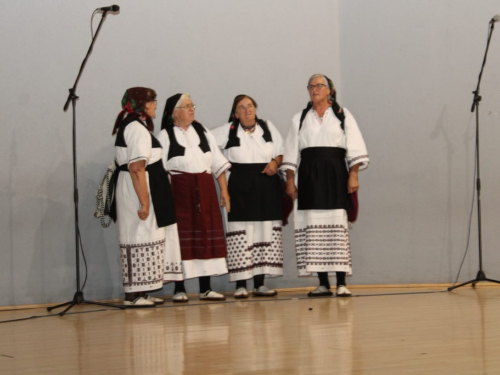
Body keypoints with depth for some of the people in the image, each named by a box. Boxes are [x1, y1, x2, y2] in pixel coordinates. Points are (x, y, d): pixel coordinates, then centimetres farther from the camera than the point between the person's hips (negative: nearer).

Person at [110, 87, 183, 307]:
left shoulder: (128, 126, 16)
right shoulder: (138, 128, -15)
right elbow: (137, 168, -23)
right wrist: (144, 201, -24)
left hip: (128, 188, 10)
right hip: (138, 189, -10)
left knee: (140, 239, 12)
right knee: (141, 239, -7)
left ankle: (139, 292, 15)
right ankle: (134, 294, -4)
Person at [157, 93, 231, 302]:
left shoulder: (203, 132, 14)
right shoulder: (165, 136, 0)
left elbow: (218, 163, 14)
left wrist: (224, 190, 7)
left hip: (205, 191, 5)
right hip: (179, 191, -5)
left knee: (207, 237, 3)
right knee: (182, 238, -4)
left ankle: (206, 288, 9)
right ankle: (179, 289, 4)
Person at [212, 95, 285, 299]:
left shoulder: (268, 127, 10)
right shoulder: (228, 131, 3)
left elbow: (281, 152, 14)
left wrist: (275, 162, -6)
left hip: (267, 188, 3)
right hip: (239, 188, -3)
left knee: (265, 233, 3)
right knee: (241, 234, -6)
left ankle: (260, 284, 8)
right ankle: (240, 285, -4)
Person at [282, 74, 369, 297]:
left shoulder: (342, 115, 9)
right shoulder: (300, 119, 16)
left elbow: (355, 148, 3)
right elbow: (291, 152, 14)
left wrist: (353, 175, -7)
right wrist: (290, 180, 5)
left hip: (334, 174, -2)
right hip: (308, 176, 2)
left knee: (337, 225, -8)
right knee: (313, 227, -3)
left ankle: (341, 283, -9)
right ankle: (323, 284, -1)